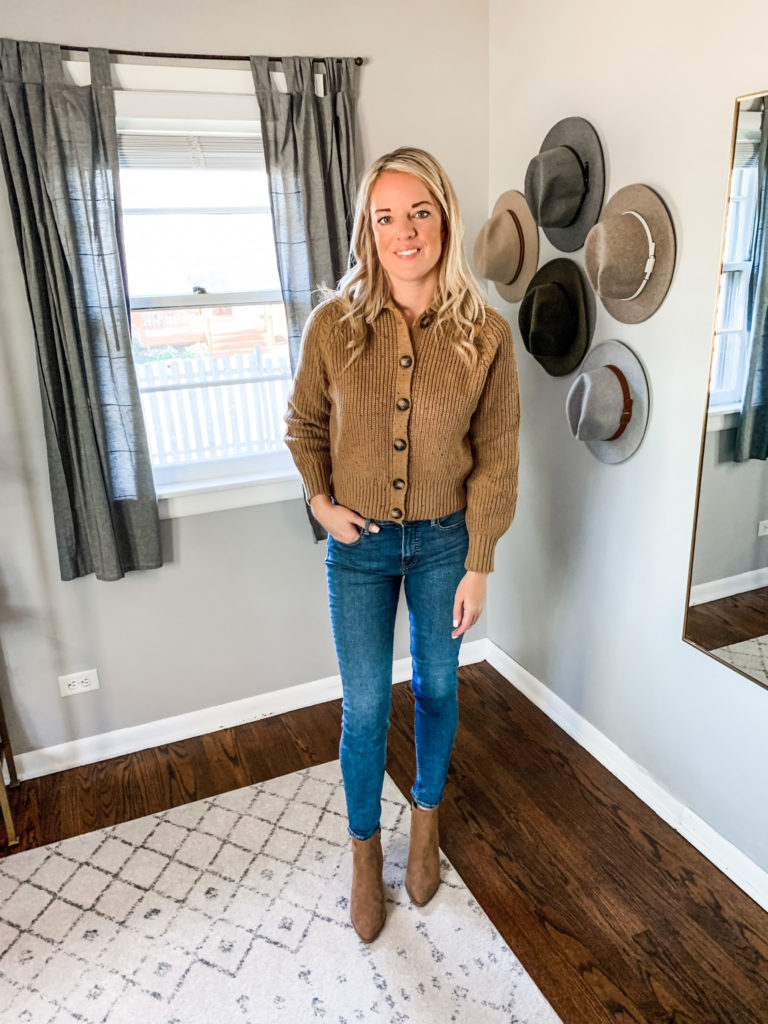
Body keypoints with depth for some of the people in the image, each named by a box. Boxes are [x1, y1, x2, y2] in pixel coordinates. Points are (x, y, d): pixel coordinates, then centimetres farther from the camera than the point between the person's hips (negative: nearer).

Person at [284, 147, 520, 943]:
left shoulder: (486, 334, -11)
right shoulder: (333, 324, -11)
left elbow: (496, 458, -6)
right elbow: (303, 424, 6)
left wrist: (477, 565, -5)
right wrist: (321, 501, -6)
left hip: (444, 539, 1)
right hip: (360, 543, 0)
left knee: (436, 686, 18)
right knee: (365, 707, 8)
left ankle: (426, 819, 47)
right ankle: (365, 852, 36)